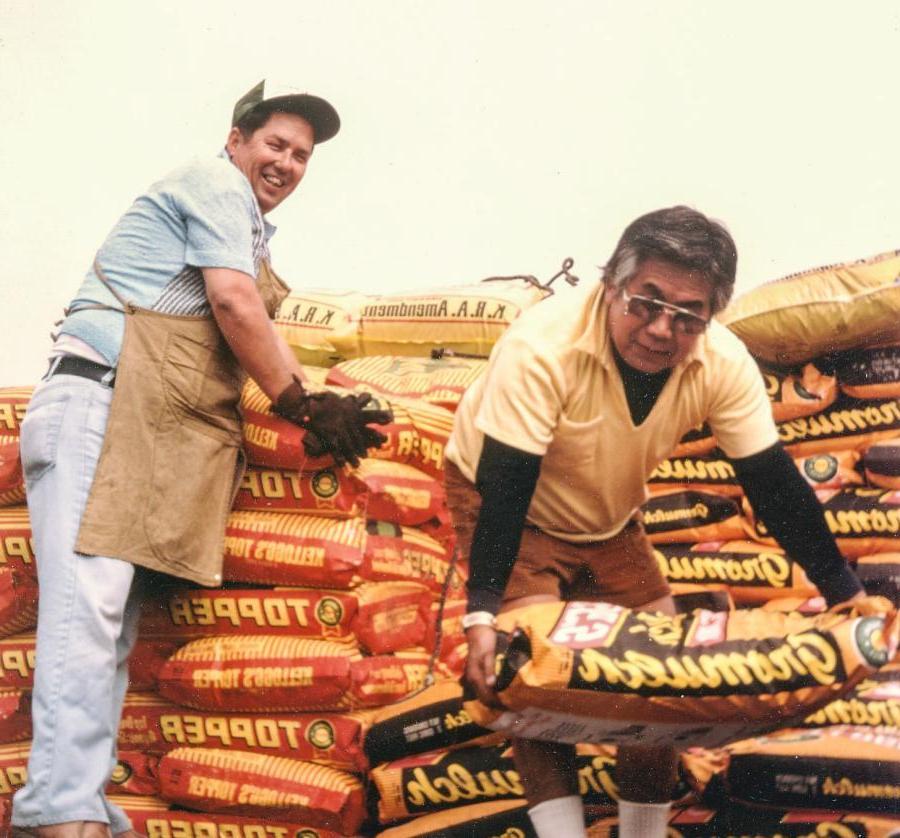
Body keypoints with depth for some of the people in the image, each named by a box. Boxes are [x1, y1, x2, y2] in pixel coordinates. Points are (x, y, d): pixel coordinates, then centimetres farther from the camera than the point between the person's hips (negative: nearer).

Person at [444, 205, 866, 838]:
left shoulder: (724, 364, -23)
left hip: (610, 519, 5)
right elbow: (505, 485, -35)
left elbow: (775, 484, -16)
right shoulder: (543, 347, -36)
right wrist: (482, 614, -41)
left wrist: (848, 595, -21)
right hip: (502, 500, -4)